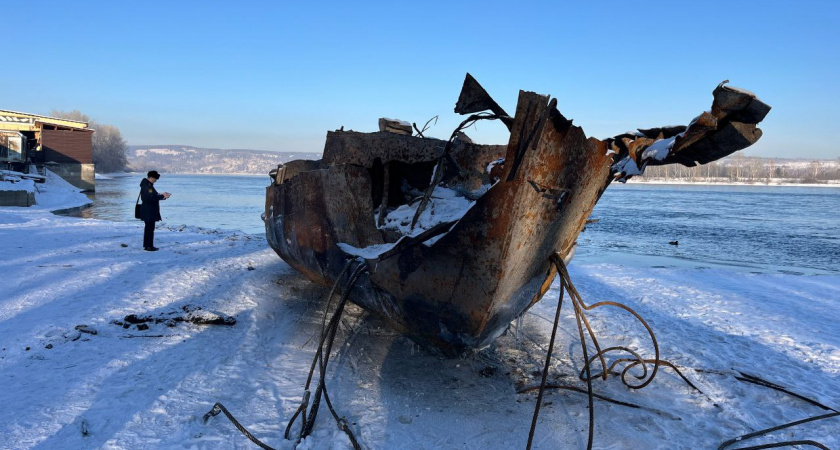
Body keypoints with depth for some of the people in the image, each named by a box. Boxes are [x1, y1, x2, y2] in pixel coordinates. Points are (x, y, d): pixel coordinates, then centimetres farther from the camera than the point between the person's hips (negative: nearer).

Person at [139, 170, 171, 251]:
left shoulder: (149, 185, 15)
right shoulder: (147, 186, -17)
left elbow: (153, 196, 17)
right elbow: (151, 197, -25)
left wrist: (163, 196, 6)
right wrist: (162, 196, -18)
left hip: (150, 211, 11)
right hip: (149, 211, -11)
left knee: (149, 228, 15)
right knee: (150, 228, -7)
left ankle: (147, 245, 22)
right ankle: (149, 246, -3)